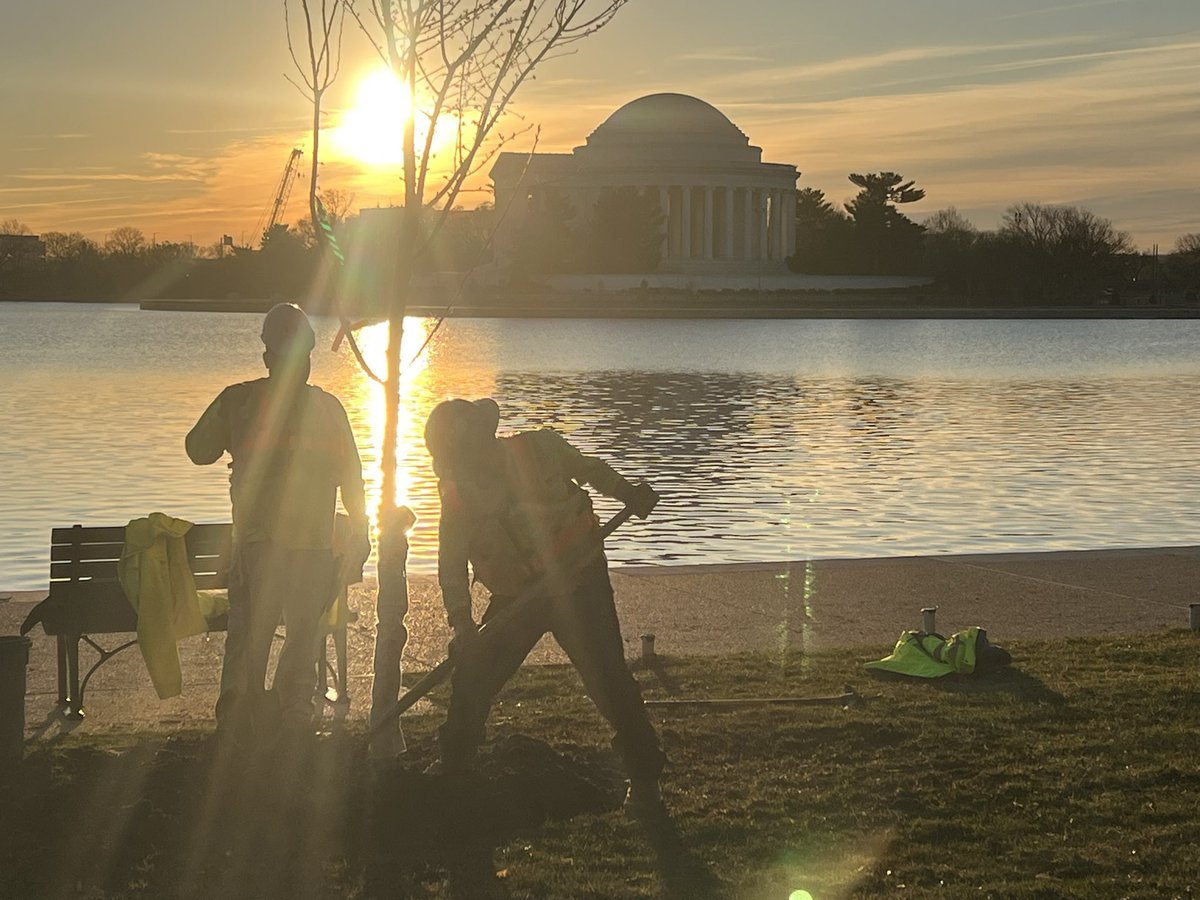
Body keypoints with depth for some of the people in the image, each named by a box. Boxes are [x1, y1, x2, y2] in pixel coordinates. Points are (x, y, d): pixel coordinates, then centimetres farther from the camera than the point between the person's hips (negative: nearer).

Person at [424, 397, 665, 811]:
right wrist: (462, 623, -22)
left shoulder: (540, 449, -14)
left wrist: (627, 493, -11)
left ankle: (644, 779, 5)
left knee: (608, 680, -10)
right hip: (515, 597, 3)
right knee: (471, 678, 0)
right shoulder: (458, 497, -8)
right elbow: (451, 565, -9)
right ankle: (452, 772, 20)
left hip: (578, 585, -3)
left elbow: (589, 468, 5)